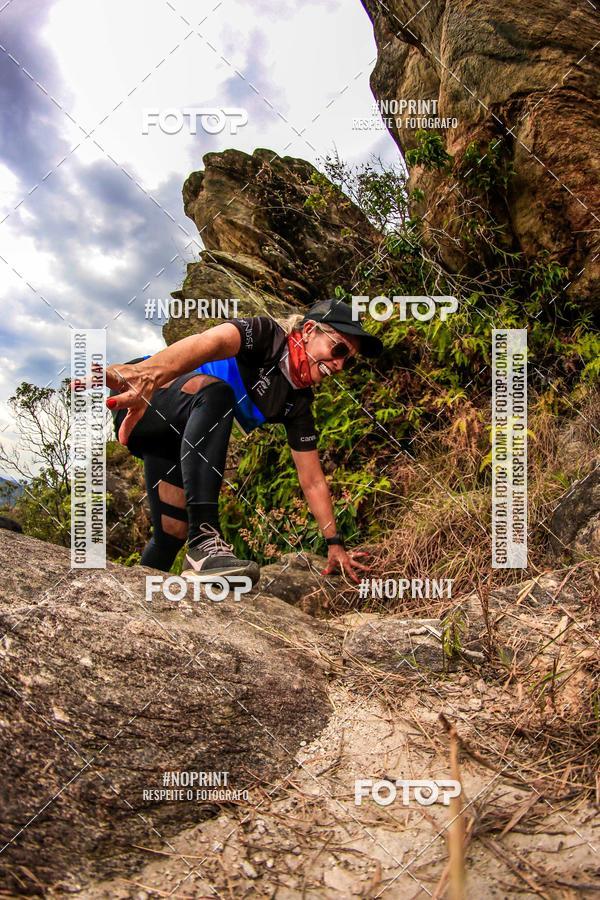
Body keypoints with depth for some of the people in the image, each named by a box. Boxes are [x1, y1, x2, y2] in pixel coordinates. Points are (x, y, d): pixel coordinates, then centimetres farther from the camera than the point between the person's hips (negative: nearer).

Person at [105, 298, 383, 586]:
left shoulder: (298, 403, 0)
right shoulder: (266, 334, -20)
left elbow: (312, 480, 5)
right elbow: (211, 342, -43)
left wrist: (335, 543, 1)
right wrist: (151, 373, -64)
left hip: (172, 438, 8)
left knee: (173, 533, 2)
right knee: (215, 392, -37)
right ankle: (205, 542, -44)